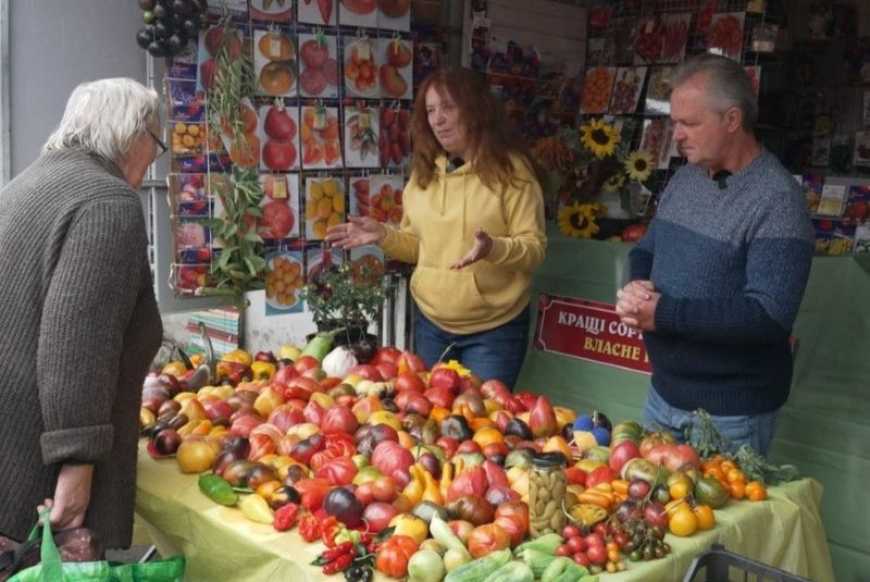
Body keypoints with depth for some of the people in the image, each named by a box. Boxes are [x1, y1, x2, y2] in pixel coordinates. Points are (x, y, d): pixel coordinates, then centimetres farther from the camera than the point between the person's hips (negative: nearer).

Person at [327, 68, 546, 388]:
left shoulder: (510, 169, -11)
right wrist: (383, 235, -5)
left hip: (494, 330, -5)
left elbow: (534, 247, -14)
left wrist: (493, 247, -32)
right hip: (431, 325, 5)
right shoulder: (424, 171, 5)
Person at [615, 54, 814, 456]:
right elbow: (646, 251, 15)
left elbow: (769, 316, -27)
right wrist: (637, 286, -9)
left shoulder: (776, 200, -21)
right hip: (665, 393, 8)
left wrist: (664, 315, -26)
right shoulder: (685, 178, 5)